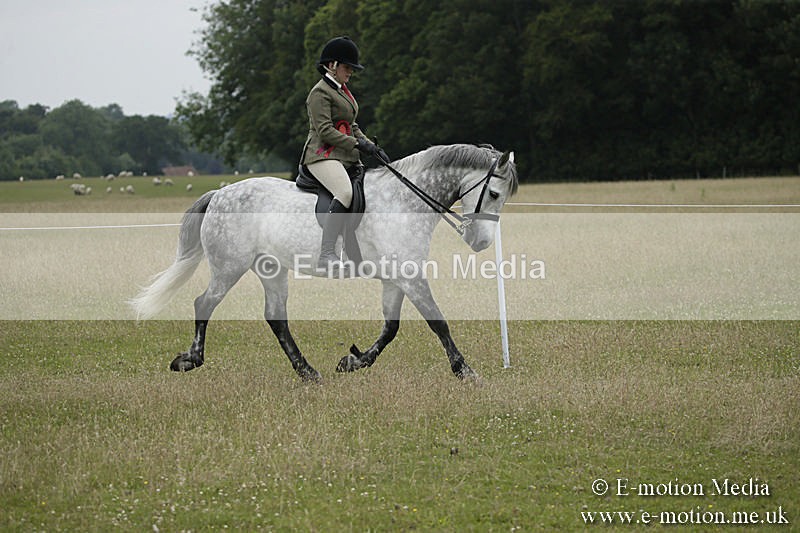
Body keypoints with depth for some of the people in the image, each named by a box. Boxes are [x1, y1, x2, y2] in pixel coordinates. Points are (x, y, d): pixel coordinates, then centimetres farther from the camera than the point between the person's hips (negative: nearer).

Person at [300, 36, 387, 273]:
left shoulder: (342, 91, 23)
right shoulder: (320, 92, -7)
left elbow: (352, 127, 27)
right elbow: (325, 131, -15)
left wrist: (372, 147, 11)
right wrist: (358, 144, -17)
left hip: (346, 156, 10)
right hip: (323, 155, -10)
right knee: (346, 193, -33)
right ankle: (326, 255, -38)